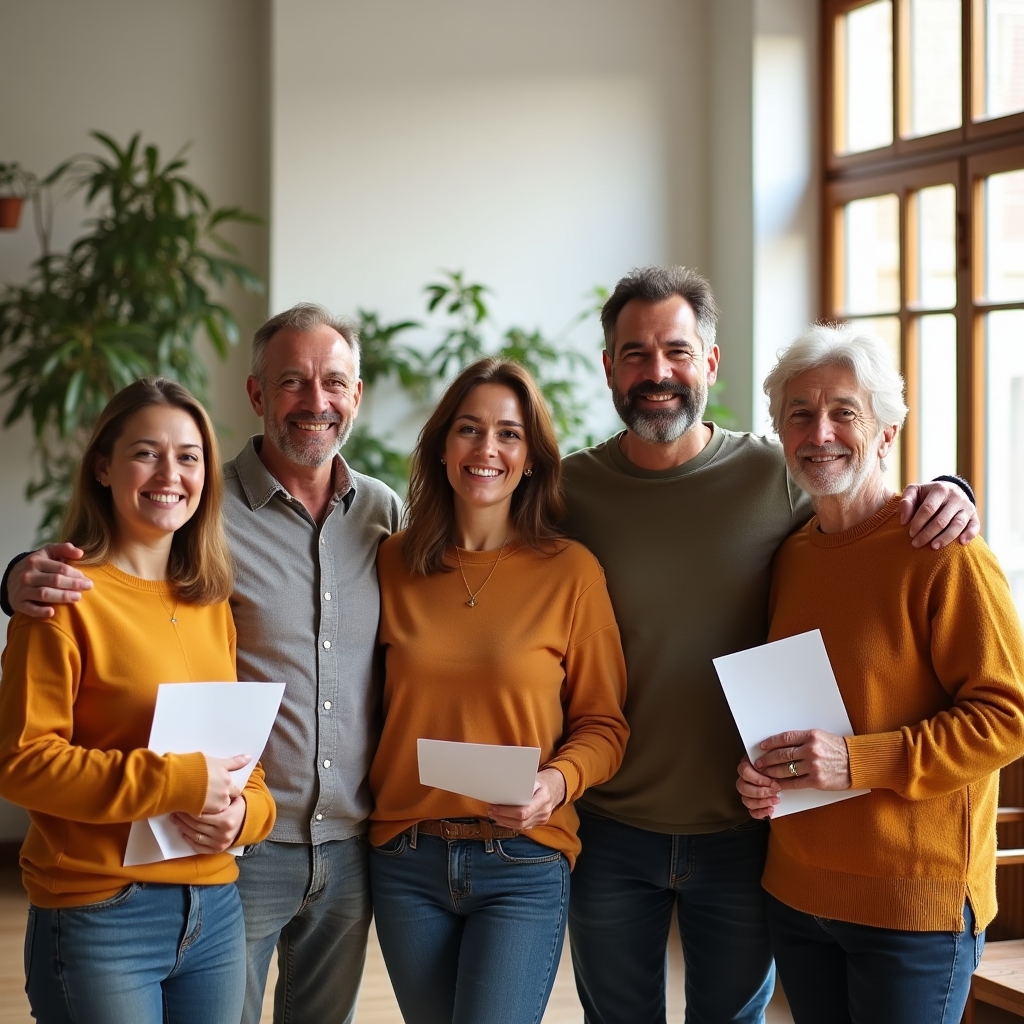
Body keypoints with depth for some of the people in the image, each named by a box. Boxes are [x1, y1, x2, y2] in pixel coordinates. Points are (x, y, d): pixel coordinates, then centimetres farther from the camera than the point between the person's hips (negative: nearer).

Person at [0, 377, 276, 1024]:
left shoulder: (213, 603, 11)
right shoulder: (68, 598, -9)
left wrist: (244, 811, -5)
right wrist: (178, 783, -19)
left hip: (215, 913, 6)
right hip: (99, 916, -6)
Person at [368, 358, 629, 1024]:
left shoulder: (572, 571, -4)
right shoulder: (395, 563, 3)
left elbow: (603, 725, 0)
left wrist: (558, 780, -18)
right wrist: (366, 799, 1)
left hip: (523, 863, -3)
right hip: (406, 859, 3)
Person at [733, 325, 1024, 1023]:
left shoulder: (941, 554, -12)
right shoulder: (788, 559, 9)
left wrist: (860, 760, -21)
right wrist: (754, 769, 0)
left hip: (915, 906, -6)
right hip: (796, 890, 6)